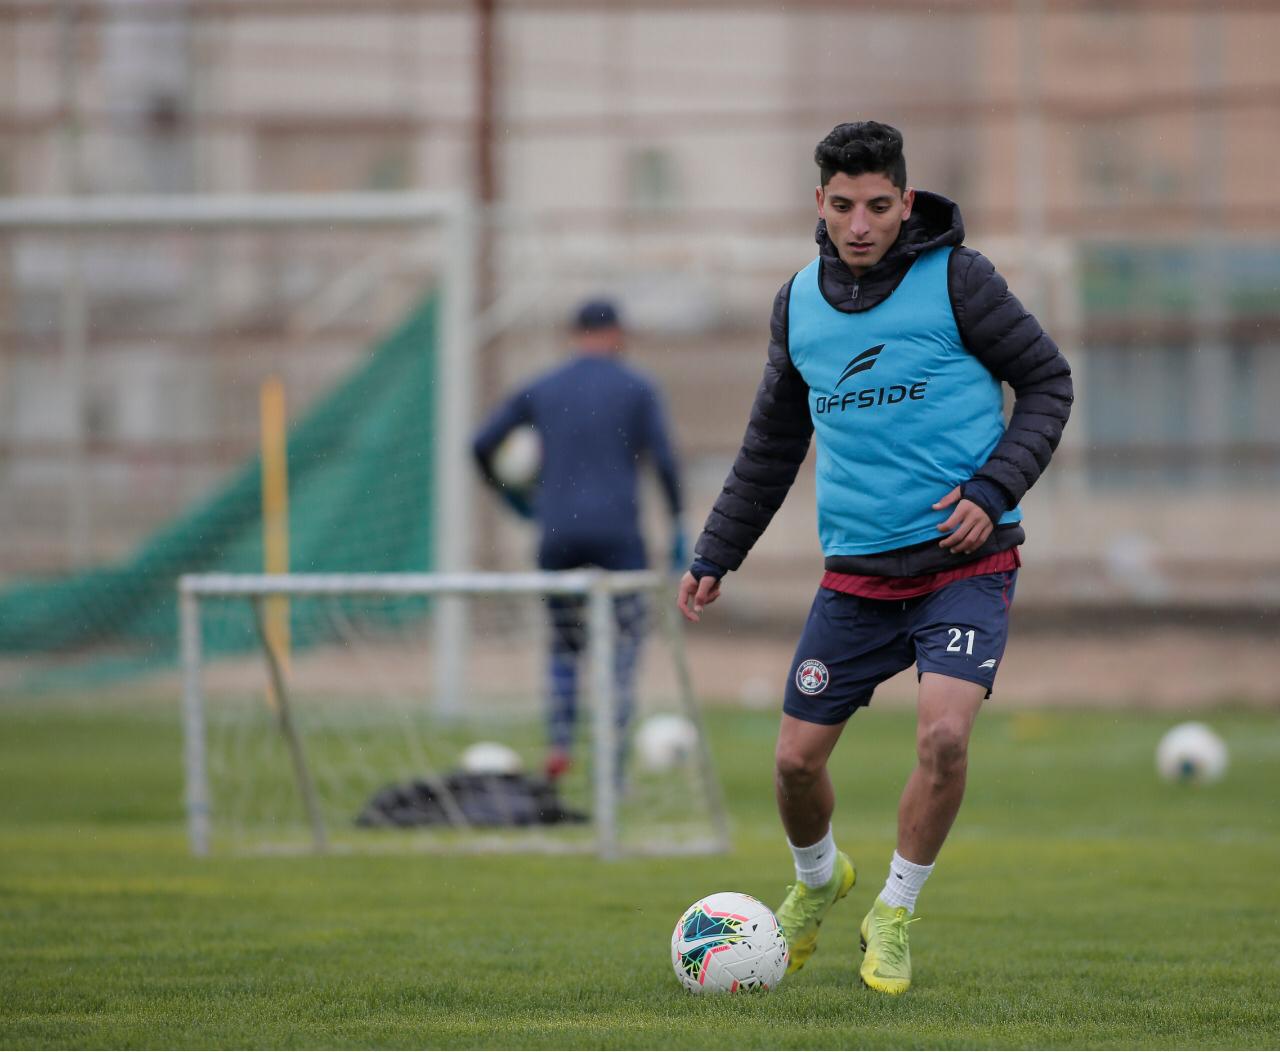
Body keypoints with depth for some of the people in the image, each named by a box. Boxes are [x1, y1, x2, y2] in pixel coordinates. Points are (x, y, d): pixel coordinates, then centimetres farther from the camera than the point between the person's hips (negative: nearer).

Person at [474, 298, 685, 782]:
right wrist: (678, 526, 3)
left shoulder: (540, 391, 11)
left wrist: (510, 496, 22)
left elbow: (481, 444, 8)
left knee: (564, 646, 14)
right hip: (618, 534, -3)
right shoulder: (638, 389, 3)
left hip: (556, 535, 3)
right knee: (625, 643, 1)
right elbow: (664, 461, -4)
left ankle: (558, 745, -4)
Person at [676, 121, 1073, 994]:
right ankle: (819, 881, 35)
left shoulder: (956, 279, -7)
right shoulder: (801, 301, 6)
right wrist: (716, 555, 18)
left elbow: (1049, 381, -1)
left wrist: (994, 489, -14)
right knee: (798, 759, 2)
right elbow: (774, 443, 19)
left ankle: (895, 916, -1)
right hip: (858, 572, 4)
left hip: (967, 562, -4)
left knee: (944, 732, -23)